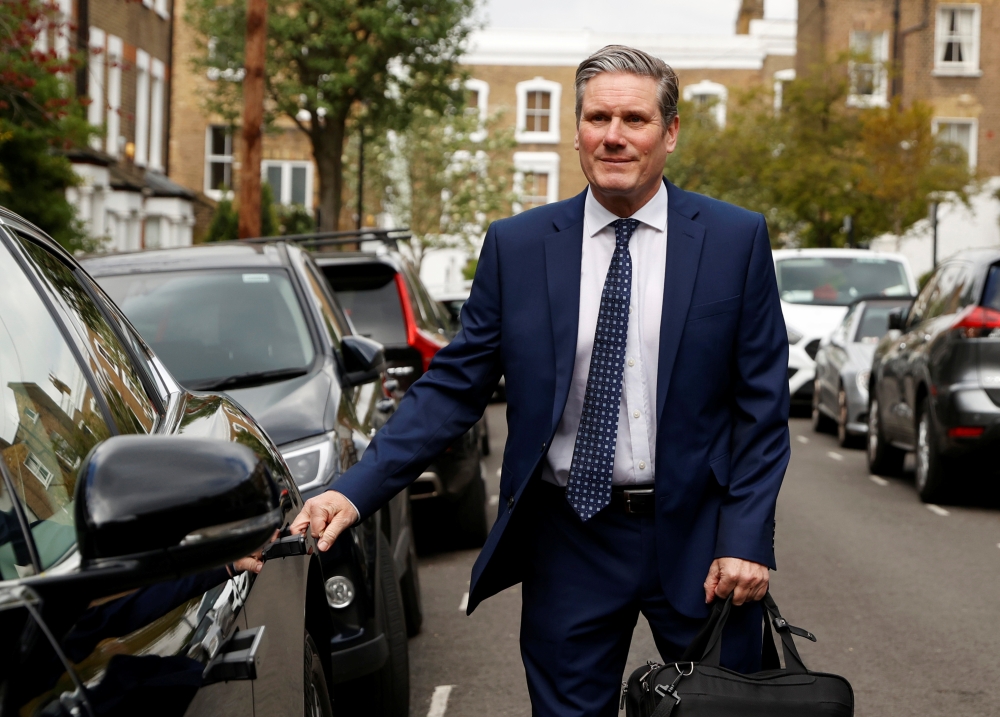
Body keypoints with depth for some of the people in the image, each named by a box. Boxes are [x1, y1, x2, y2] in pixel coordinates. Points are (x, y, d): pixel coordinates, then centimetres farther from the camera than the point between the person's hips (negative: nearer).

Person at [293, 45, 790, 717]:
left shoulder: (736, 239, -1)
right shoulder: (516, 246, 2)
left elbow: (762, 403, -1)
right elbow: (454, 386, 0)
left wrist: (745, 541, -9)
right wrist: (357, 490, -12)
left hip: (697, 538, 0)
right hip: (569, 544, 1)